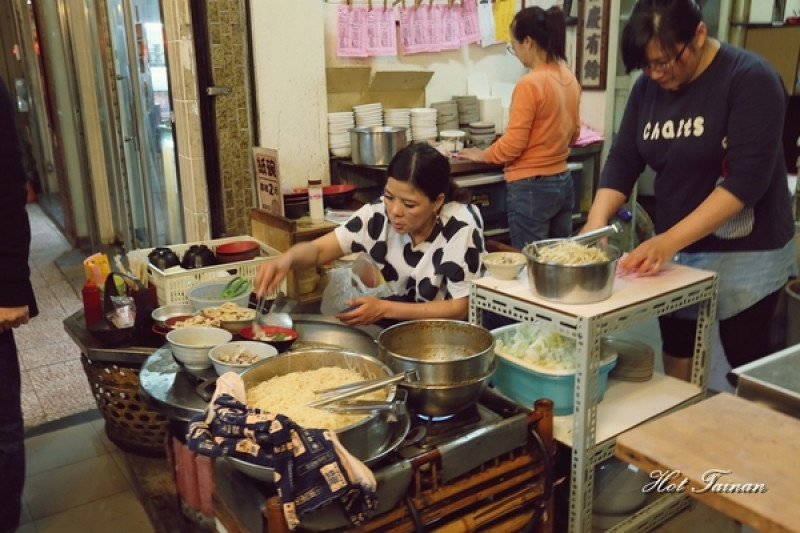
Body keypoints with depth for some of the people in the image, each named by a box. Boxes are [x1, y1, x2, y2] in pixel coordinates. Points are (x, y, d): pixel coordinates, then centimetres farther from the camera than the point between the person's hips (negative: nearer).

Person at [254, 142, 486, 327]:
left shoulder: (461, 226, -28)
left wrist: (384, 309, -27)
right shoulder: (379, 213, -17)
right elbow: (318, 249, -12)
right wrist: (286, 259, -36)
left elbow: (461, 309, -22)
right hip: (408, 312, 5)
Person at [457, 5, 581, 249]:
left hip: (531, 188, -8)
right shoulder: (569, 78, 6)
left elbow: (512, 145, -15)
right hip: (563, 182, 8)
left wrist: (482, 154, 1)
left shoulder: (529, 84, -17)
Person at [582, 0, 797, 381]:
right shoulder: (647, 87, 1)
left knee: (746, 369, 4)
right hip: (672, 249, 5)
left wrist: (669, 241, -32)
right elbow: (622, 160, 0)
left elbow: (747, 179, -24)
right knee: (676, 356, 13)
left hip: (744, 252, -5)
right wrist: (596, 222, -18)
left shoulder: (750, 79, -16)